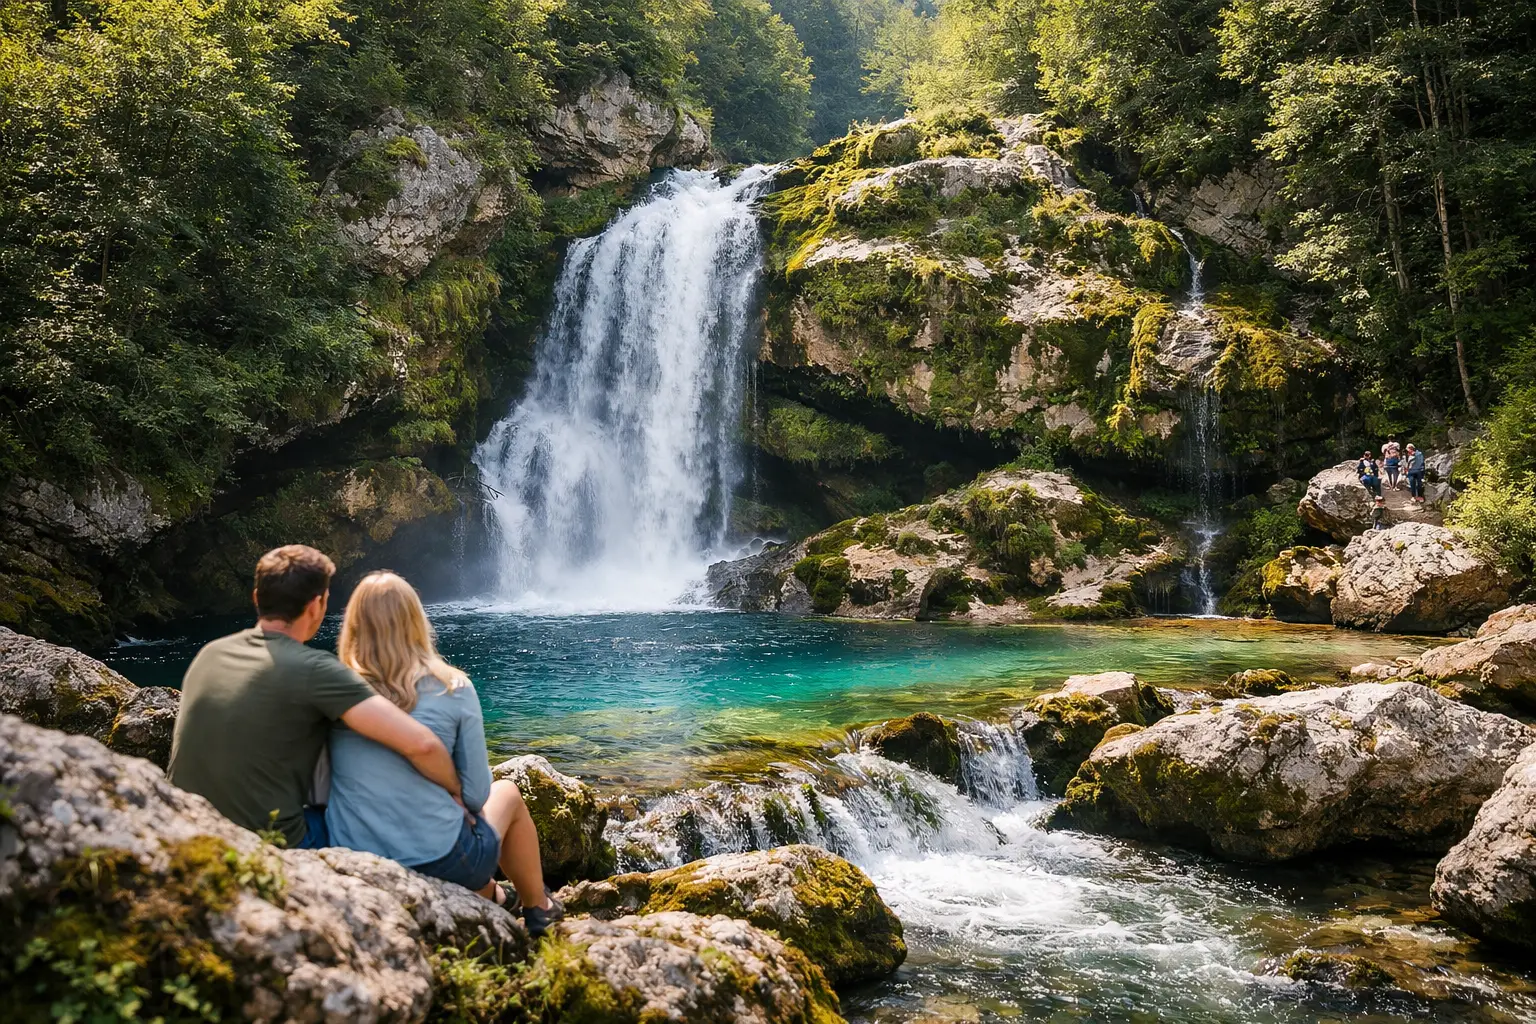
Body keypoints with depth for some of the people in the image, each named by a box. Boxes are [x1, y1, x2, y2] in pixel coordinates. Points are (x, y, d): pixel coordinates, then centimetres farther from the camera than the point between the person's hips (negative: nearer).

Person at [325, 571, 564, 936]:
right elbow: (476, 796, -5)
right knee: (508, 793, 28)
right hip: (439, 865, -3)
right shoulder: (452, 688, -8)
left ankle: (487, 894, 51)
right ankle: (538, 910, 43)